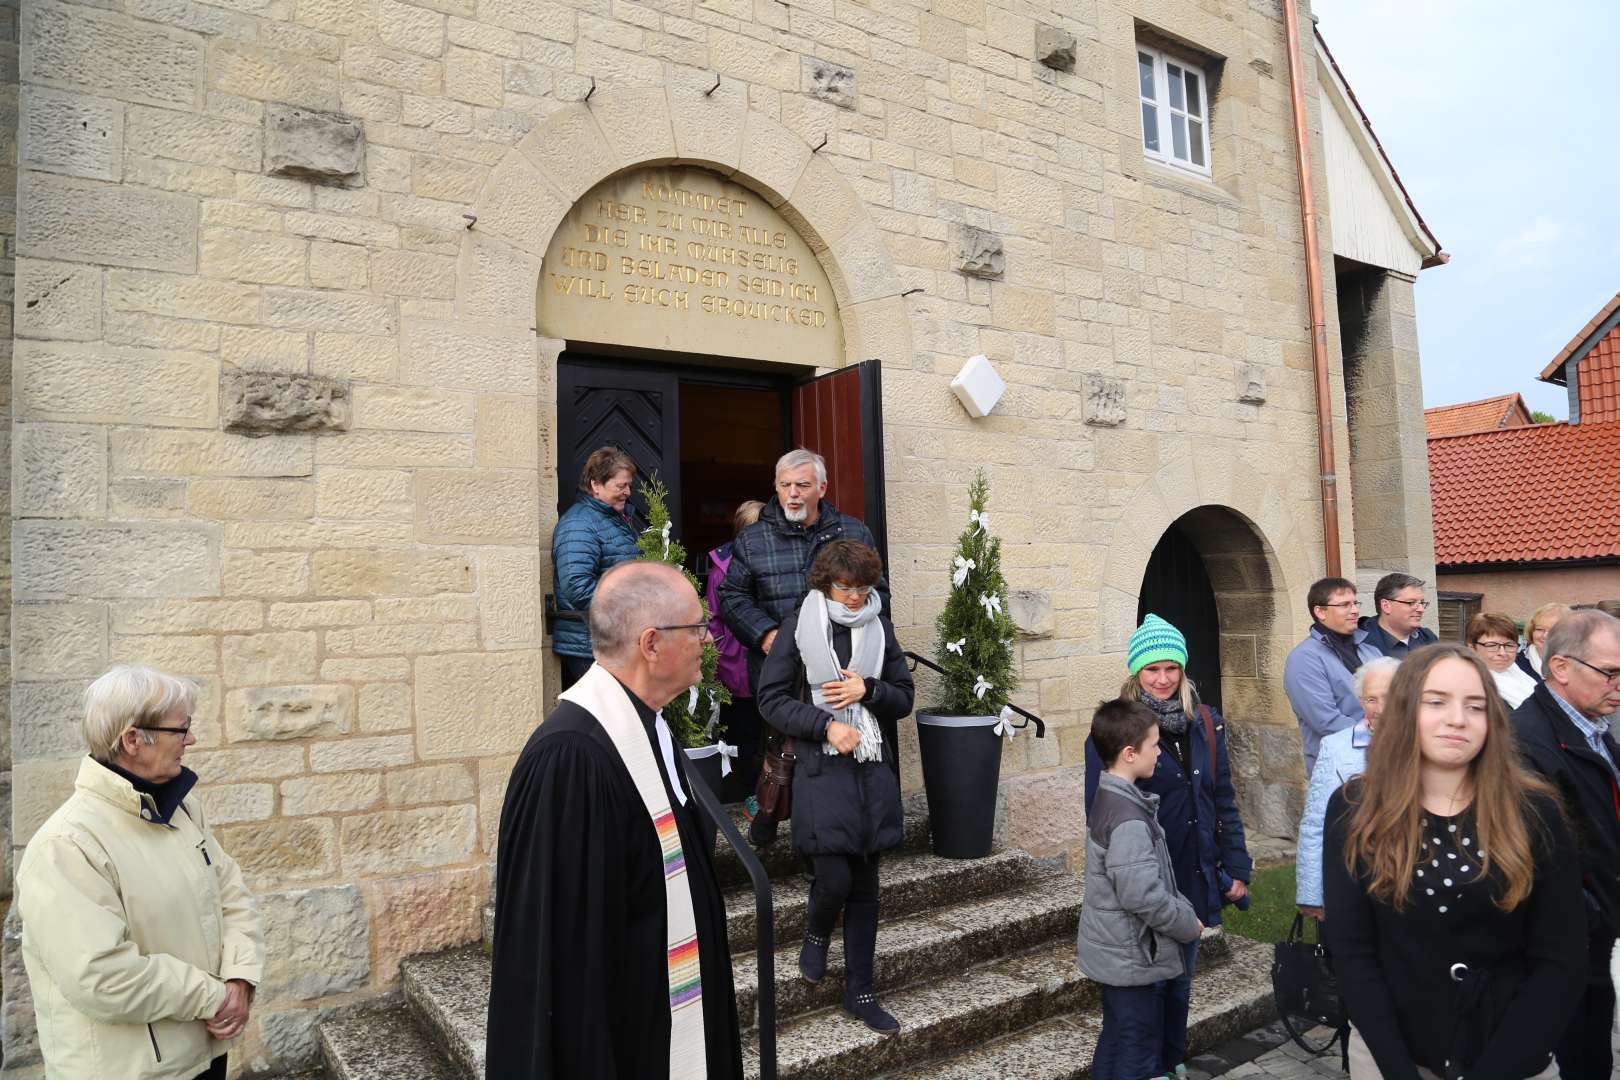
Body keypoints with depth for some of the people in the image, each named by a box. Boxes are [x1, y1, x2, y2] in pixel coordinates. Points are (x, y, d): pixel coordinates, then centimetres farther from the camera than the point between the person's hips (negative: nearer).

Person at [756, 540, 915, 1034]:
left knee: (865, 886, 9)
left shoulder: (880, 628, 7)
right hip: (822, 771, -3)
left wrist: (868, 690, -10)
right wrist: (825, 724, -16)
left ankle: (860, 992, 24)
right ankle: (816, 935, 27)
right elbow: (771, 700, -5)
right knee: (834, 878, -9)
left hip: (874, 771, 4)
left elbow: (904, 697, 10)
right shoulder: (799, 628, -3)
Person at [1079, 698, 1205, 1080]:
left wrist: (1183, 909, 6)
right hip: (1134, 959, -9)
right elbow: (1144, 896, -28)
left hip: (1115, 954, 9)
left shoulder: (1108, 798, 4)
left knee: (1115, 1044, 21)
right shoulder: (1128, 819, -26)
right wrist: (1188, 925, -12)